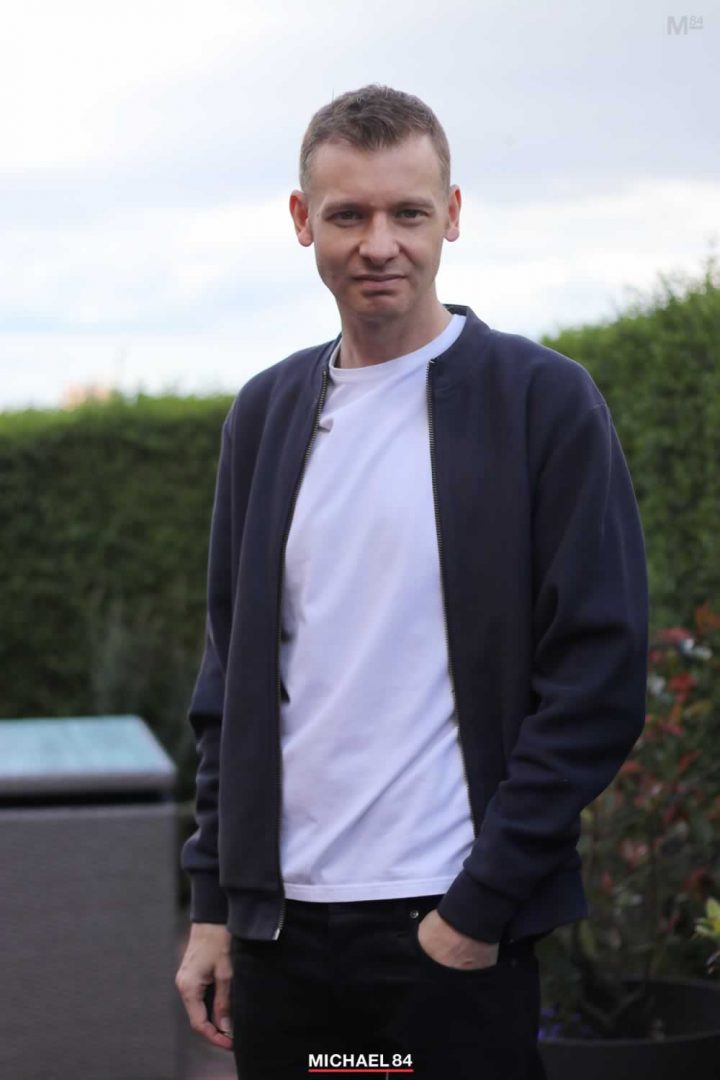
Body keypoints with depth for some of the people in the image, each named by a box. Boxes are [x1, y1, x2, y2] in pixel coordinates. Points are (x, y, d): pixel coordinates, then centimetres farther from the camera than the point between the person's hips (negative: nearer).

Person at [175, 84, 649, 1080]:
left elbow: (600, 680, -9)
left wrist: (481, 906, -12)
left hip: (451, 930, -4)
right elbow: (231, 673, 13)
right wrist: (215, 904, 9)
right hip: (280, 923, 4)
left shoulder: (546, 402, -5)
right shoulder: (265, 415, 9)